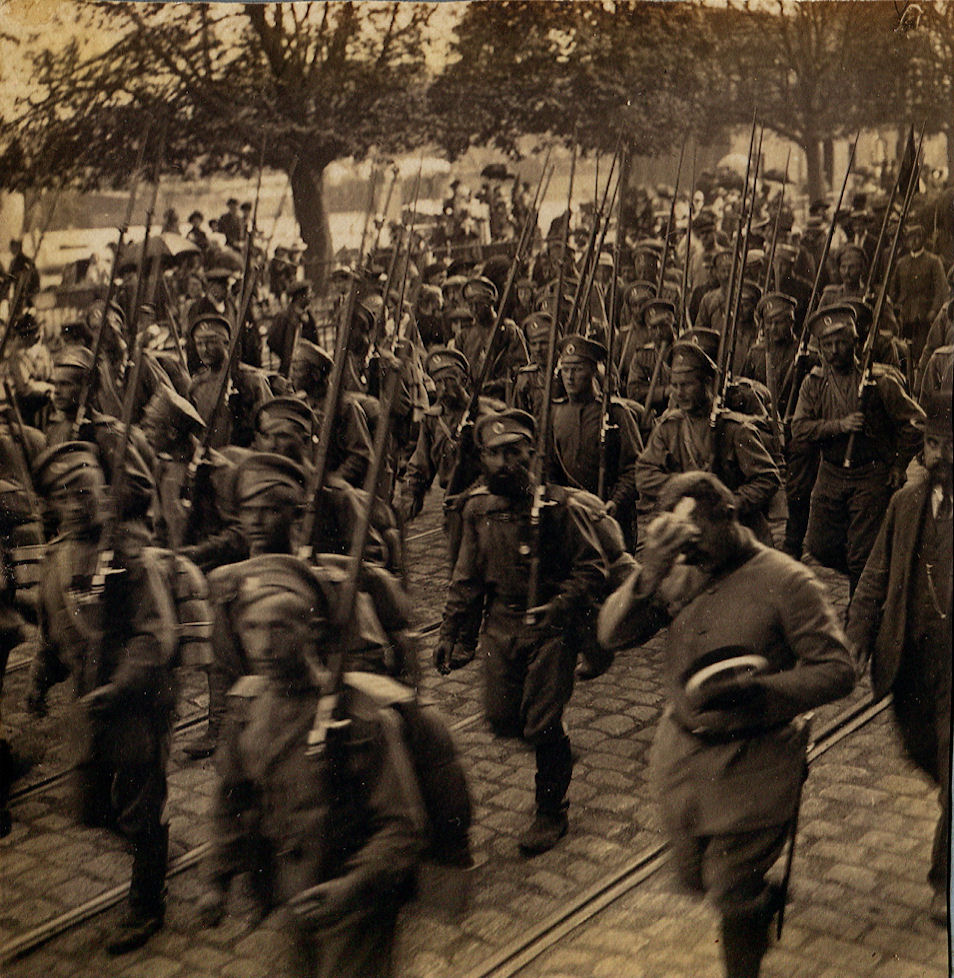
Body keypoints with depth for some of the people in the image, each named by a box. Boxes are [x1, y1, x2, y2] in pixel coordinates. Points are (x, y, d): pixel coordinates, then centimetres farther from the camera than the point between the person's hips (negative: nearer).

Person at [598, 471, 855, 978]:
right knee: (694, 874, 22)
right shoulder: (677, 575, -3)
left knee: (734, 896, 5)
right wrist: (648, 572, -24)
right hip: (681, 752, 5)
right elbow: (612, 634, -8)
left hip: (753, 763, -5)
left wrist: (756, 690, -28)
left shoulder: (785, 580, -14)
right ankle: (763, 895, 53)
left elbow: (837, 671, -15)